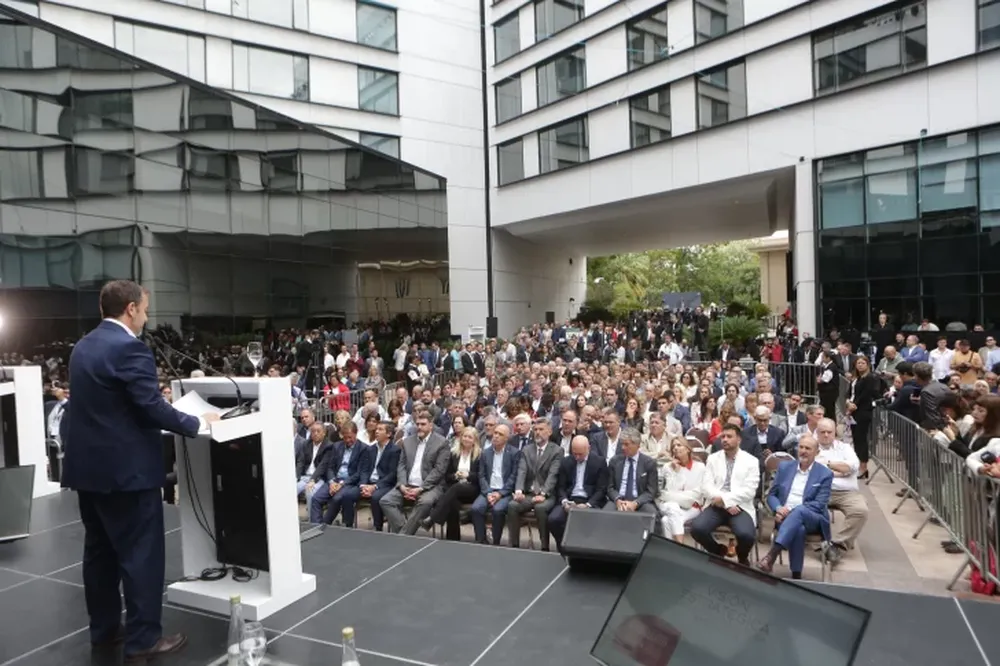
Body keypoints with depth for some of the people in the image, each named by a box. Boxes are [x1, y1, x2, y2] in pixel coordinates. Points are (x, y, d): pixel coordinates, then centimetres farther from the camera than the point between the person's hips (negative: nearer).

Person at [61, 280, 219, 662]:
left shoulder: (83, 346, 11)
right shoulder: (129, 348, -19)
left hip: (87, 464, 10)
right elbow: (152, 408, -22)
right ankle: (142, 639, 10)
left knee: (99, 550, 18)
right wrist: (198, 424, -9)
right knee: (140, 553, 1)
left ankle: (104, 630, 30)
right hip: (126, 468, -9)